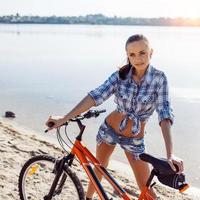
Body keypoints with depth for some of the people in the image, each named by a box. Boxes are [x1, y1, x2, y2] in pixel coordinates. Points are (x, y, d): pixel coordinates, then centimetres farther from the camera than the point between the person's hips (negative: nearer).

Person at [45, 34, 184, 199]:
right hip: (109, 129, 2)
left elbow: (164, 114, -27)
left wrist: (170, 153, -38)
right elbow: (96, 96, -20)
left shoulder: (159, 78, -19)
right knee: (99, 167, 23)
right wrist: (64, 119, -28)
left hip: (134, 140, -2)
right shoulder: (120, 75, -13)